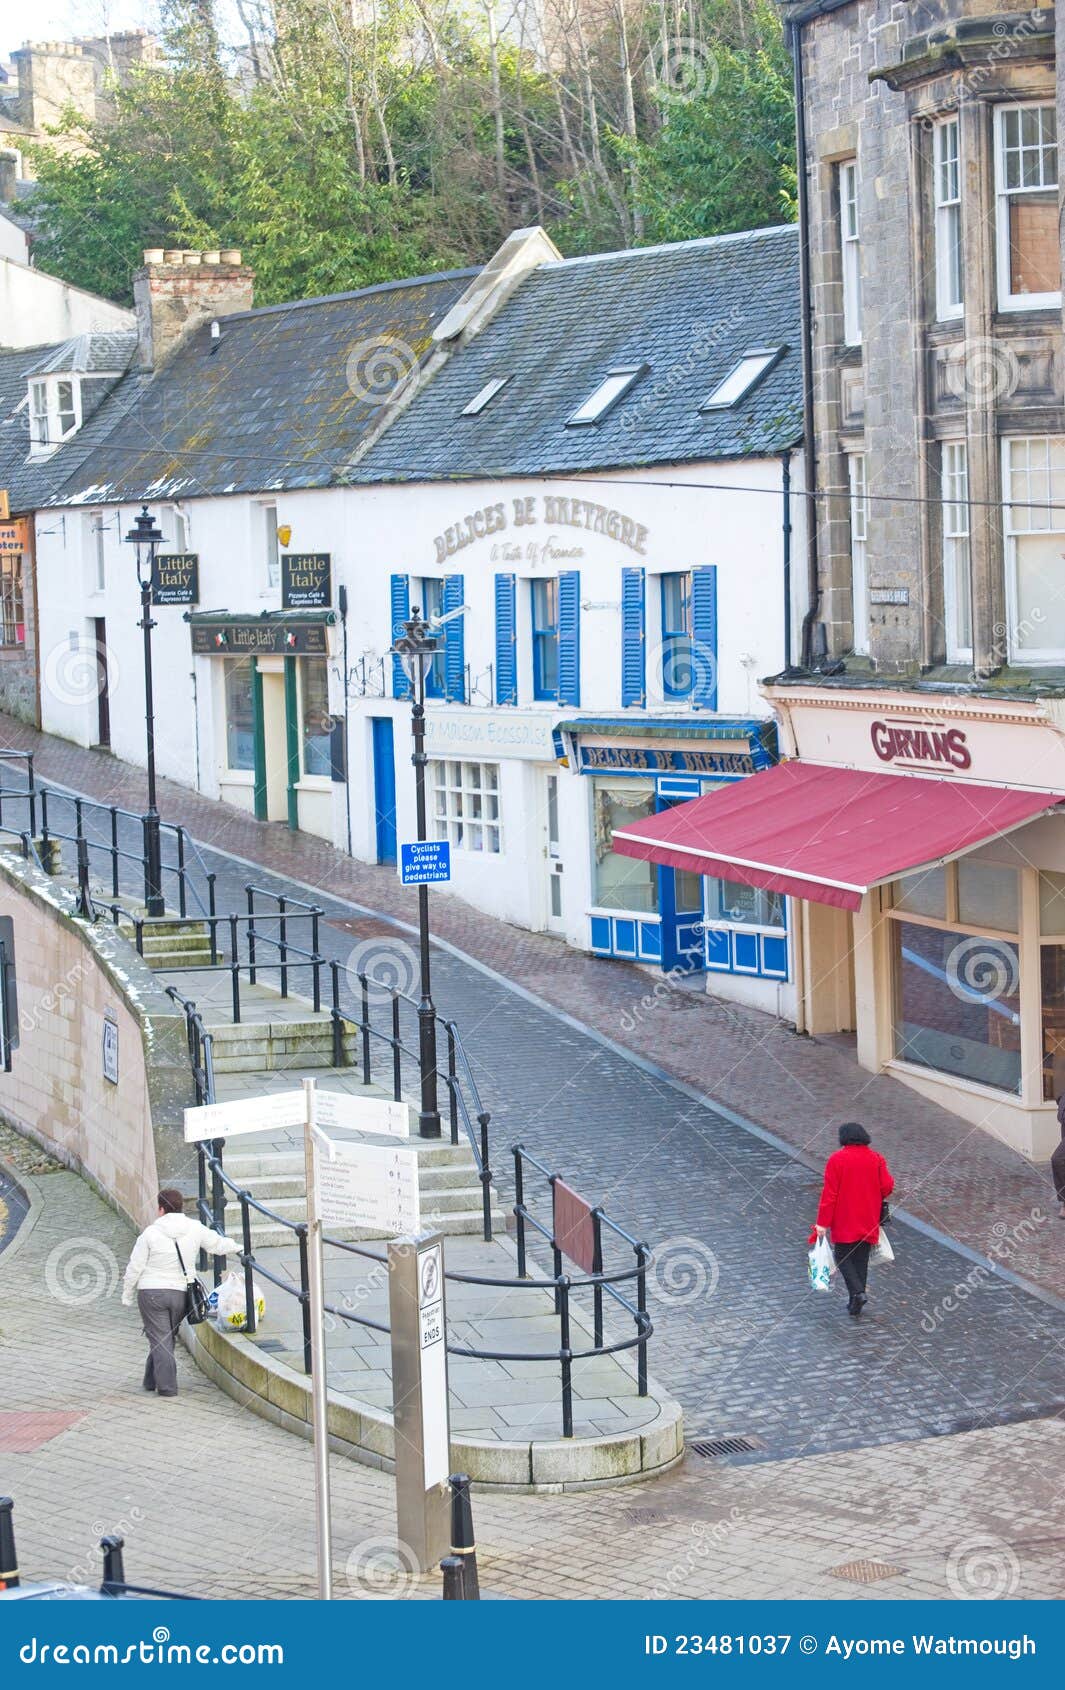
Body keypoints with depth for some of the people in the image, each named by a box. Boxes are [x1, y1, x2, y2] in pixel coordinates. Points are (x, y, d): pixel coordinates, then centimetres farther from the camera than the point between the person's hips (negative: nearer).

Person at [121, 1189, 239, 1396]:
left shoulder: (151, 1233, -10)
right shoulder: (195, 1229, -1)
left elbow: (135, 1268, -6)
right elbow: (218, 1244, 14)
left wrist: (127, 1295, 6)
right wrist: (237, 1248, 35)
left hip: (151, 1293, -4)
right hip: (180, 1293, 4)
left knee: (159, 1339, 1)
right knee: (167, 1338, 17)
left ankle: (166, 1386, -3)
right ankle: (152, 1380, 27)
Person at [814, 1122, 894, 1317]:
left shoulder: (837, 1160, -11)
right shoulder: (876, 1158, -2)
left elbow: (829, 1193, -13)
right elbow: (887, 1187, -4)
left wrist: (823, 1222, -9)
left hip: (844, 1222, -4)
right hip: (868, 1221, 4)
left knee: (843, 1257, 9)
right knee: (861, 1259, 13)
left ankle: (857, 1292, -12)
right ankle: (855, 1304, 17)